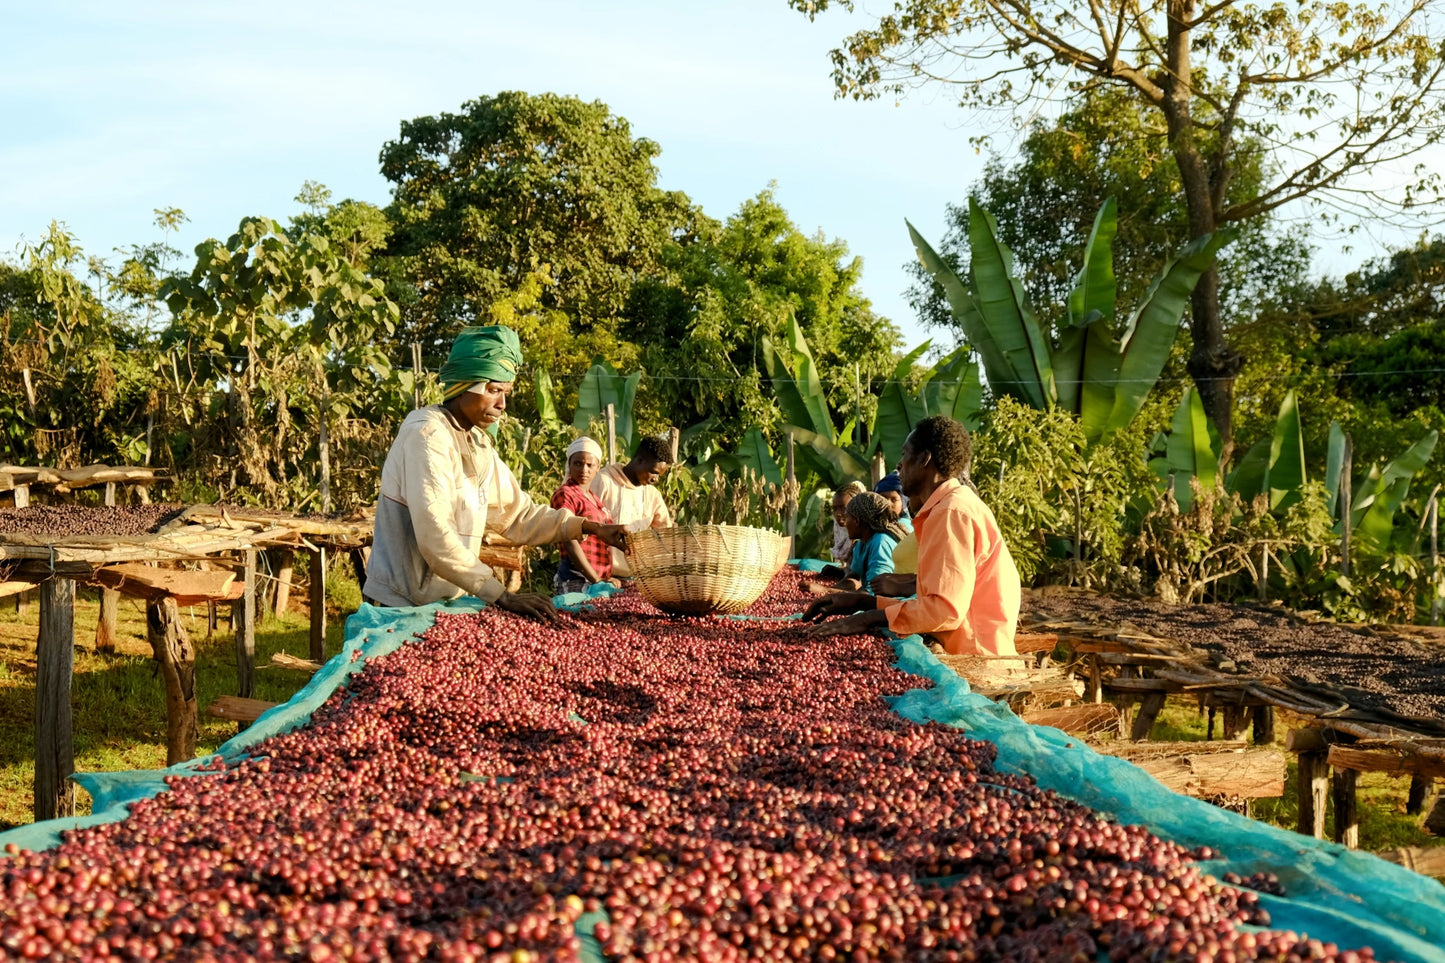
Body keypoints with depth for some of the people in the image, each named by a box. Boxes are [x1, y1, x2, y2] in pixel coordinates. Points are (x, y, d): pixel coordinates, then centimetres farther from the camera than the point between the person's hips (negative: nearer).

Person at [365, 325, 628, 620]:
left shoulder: (479, 444, 9)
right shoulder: (428, 433, -18)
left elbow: (517, 513, 11)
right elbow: (434, 536, -27)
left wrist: (591, 527, 0)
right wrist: (501, 596, -27)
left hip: (447, 601, 8)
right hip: (401, 606, -8)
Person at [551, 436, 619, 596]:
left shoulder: (593, 497, 17)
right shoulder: (565, 495, -8)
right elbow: (570, 542, -17)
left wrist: (604, 579, 11)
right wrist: (596, 580, -19)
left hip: (601, 578, 8)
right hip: (576, 579, -8)